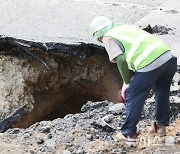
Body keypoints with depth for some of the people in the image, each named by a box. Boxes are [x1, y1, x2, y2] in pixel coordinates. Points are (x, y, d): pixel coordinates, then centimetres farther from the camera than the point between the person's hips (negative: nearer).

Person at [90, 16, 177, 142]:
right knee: (161, 91, 31)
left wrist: (127, 83, 6)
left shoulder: (108, 38, 7)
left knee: (133, 98, 10)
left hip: (149, 64, -8)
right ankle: (161, 125, 40)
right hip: (170, 57, 8)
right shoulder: (126, 27, 30)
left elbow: (121, 60, -7)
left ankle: (128, 134, 20)